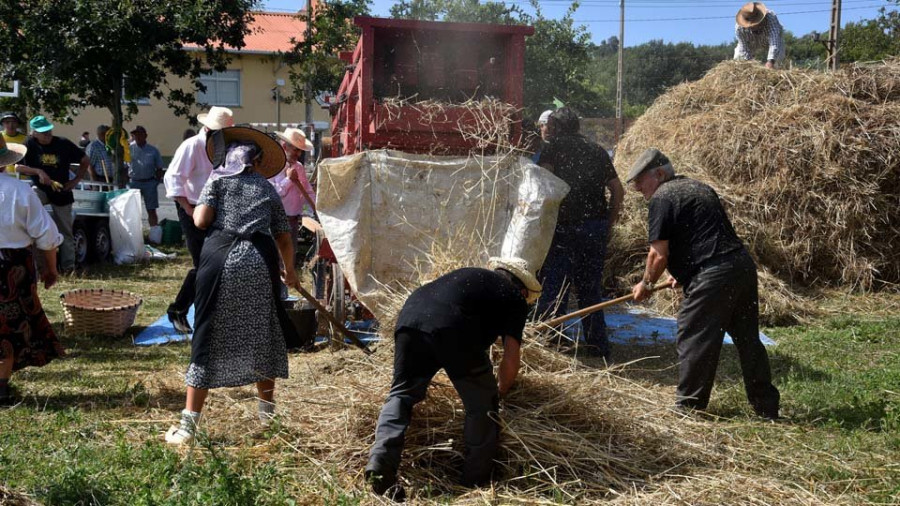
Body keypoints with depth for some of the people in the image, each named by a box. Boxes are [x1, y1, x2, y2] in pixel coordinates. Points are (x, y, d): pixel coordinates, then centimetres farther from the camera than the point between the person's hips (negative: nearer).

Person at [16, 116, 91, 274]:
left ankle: (68, 266, 9)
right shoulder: (30, 146, -6)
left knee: (65, 231, 4)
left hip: (62, 192, 1)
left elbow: (85, 161, 4)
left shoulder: (64, 144, -5)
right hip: (41, 189, -1)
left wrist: (75, 180, -3)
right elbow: (17, 166, -13)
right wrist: (38, 172, -25)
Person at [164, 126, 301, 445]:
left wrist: (199, 207, 21)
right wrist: (290, 272, 37)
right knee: (262, 336, 18)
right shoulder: (268, 190, 20)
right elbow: (284, 240, 20)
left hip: (222, 258, -2)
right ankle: (267, 411, 30)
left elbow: (200, 220, -2)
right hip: (260, 261, 2)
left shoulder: (218, 179, 11)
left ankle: (189, 424, 2)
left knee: (210, 338, 1)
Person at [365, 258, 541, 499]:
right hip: (453, 329, -5)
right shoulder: (515, 298, 24)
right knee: (482, 405, 15)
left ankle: (380, 464, 1)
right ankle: (475, 481, 21)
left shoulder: (471, 274, 38)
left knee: (401, 394, 18)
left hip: (410, 316, 5)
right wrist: (501, 390, 34)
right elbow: (510, 360, 14)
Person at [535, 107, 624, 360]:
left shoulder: (554, 147, 3)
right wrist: (607, 225, 17)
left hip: (565, 226, -5)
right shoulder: (598, 151, 17)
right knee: (590, 289, 14)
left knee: (554, 288, -1)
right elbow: (618, 191, 14)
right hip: (597, 228, 5)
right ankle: (598, 347, 18)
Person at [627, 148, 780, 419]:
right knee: (748, 339, 16)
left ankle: (688, 406, 11)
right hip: (743, 265, 9)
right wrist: (683, 272, 30)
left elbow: (659, 255, -9)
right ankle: (767, 407, 24)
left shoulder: (663, 198, -6)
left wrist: (645, 285, 7)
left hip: (713, 277, -9)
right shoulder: (700, 188, 22)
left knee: (693, 341, 2)